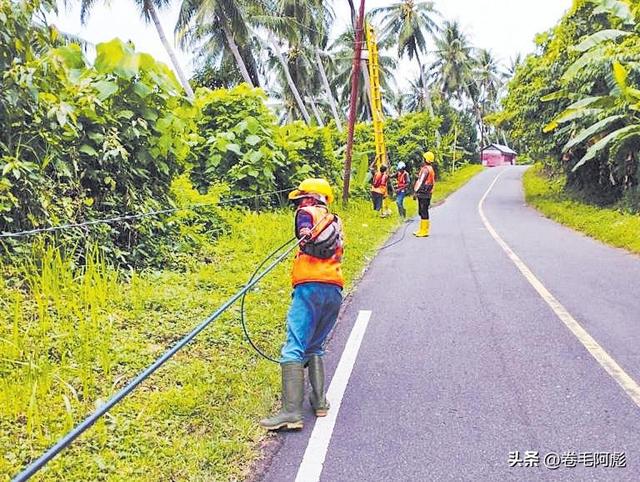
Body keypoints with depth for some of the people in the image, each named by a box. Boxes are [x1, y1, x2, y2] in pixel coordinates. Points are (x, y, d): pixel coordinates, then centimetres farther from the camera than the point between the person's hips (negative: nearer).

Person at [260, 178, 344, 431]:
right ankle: (319, 401, 15)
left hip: (311, 286, -8)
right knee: (314, 347, 21)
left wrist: (306, 232, -25)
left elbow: (305, 218, -12)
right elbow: (335, 249, 24)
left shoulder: (309, 212, 10)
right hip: (335, 291, 8)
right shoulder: (336, 223, 32)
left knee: (294, 348, -11)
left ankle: (291, 412, -18)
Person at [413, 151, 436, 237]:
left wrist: (416, 191, -13)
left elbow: (421, 181, -17)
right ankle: (422, 230, 23)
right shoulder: (431, 169, 18)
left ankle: (424, 231, -5)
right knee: (422, 212, 16)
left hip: (423, 194, -10)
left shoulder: (425, 169, -14)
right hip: (426, 194, 10)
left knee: (424, 212, -7)